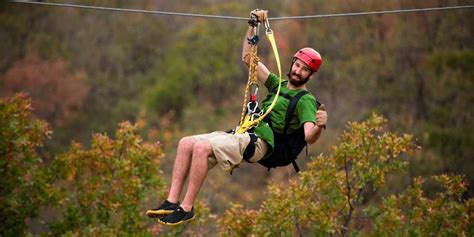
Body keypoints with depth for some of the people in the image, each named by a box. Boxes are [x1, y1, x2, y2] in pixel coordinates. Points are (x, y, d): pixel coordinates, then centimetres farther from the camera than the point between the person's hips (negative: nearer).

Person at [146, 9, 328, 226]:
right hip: (241, 134, 8)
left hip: (258, 143, -8)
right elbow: (248, 58, 26)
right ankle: (172, 202, -11)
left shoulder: (305, 101, -1)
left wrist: (319, 126, -40)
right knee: (186, 143, -7)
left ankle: (186, 208, -24)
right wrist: (253, 26, 20)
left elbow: (309, 137, -18)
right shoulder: (278, 85, 22)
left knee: (202, 148, -28)